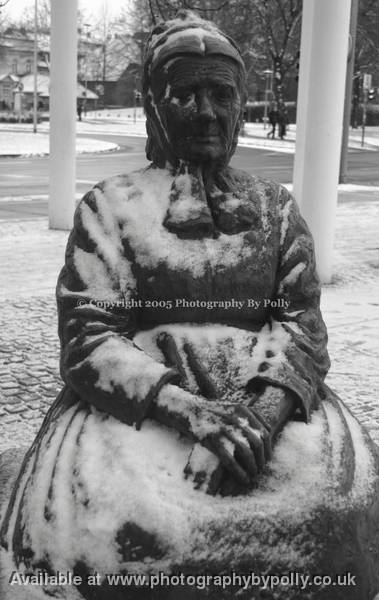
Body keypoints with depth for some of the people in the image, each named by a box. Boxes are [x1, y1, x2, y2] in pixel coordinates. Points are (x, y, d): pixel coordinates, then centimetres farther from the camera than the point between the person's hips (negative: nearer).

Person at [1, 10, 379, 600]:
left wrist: (266, 409, -18)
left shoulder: (275, 207, 15)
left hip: (268, 397, 2)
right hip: (142, 402, -2)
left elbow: (302, 321, 4)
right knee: (117, 510, -32)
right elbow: (87, 338, -3)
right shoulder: (109, 205, 7)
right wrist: (185, 408, -20)